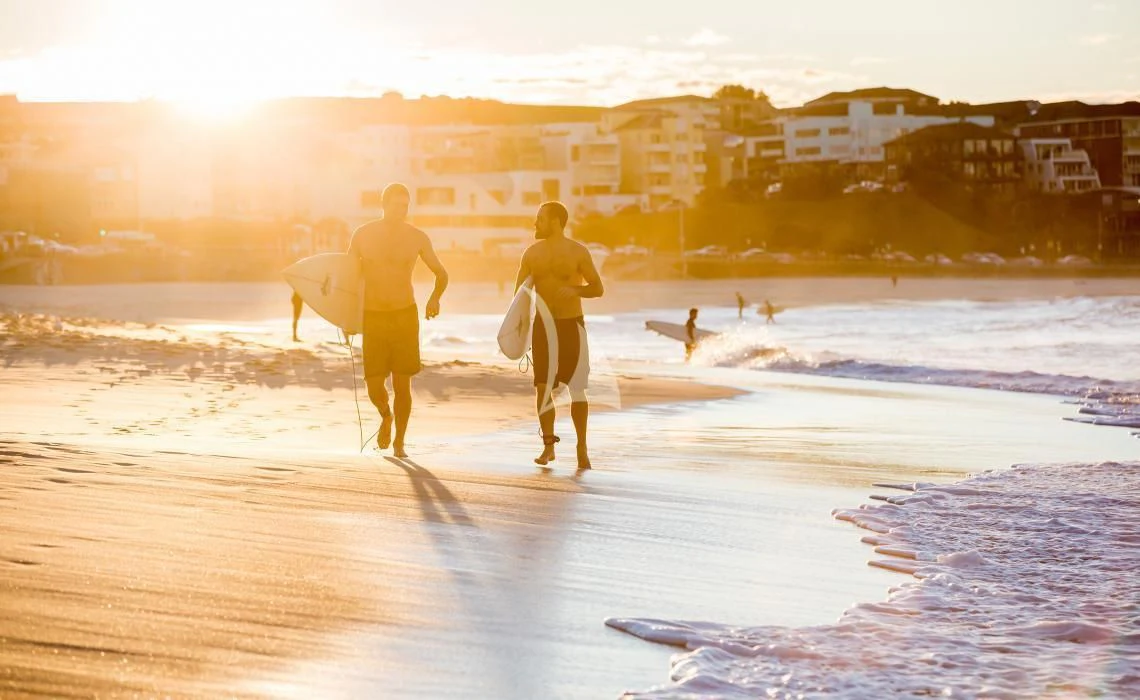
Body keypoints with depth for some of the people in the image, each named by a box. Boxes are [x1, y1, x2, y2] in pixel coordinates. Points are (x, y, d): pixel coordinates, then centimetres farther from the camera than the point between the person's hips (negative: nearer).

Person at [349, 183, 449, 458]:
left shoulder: (417, 238, -1)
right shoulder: (363, 235, -1)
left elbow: (441, 273, 16)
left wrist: (435, 297, 2)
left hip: (405, 315, 0)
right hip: (372, 317, 0)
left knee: (402, 385, -2)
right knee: (375, 387, -4)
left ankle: (399, 442, 16)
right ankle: (386, 417, 30)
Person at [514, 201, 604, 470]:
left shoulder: (578, 252, -4)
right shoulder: (532, 253, 4)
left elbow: (598, 288, -2)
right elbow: (519, 291, 8)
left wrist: (575, 290, -21)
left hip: (572, 326, -3)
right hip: (543, 326, 3)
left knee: (577, 388, -3)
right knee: (542, 387, 1)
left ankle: (582, 448, 4)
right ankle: (548, 446, 11)